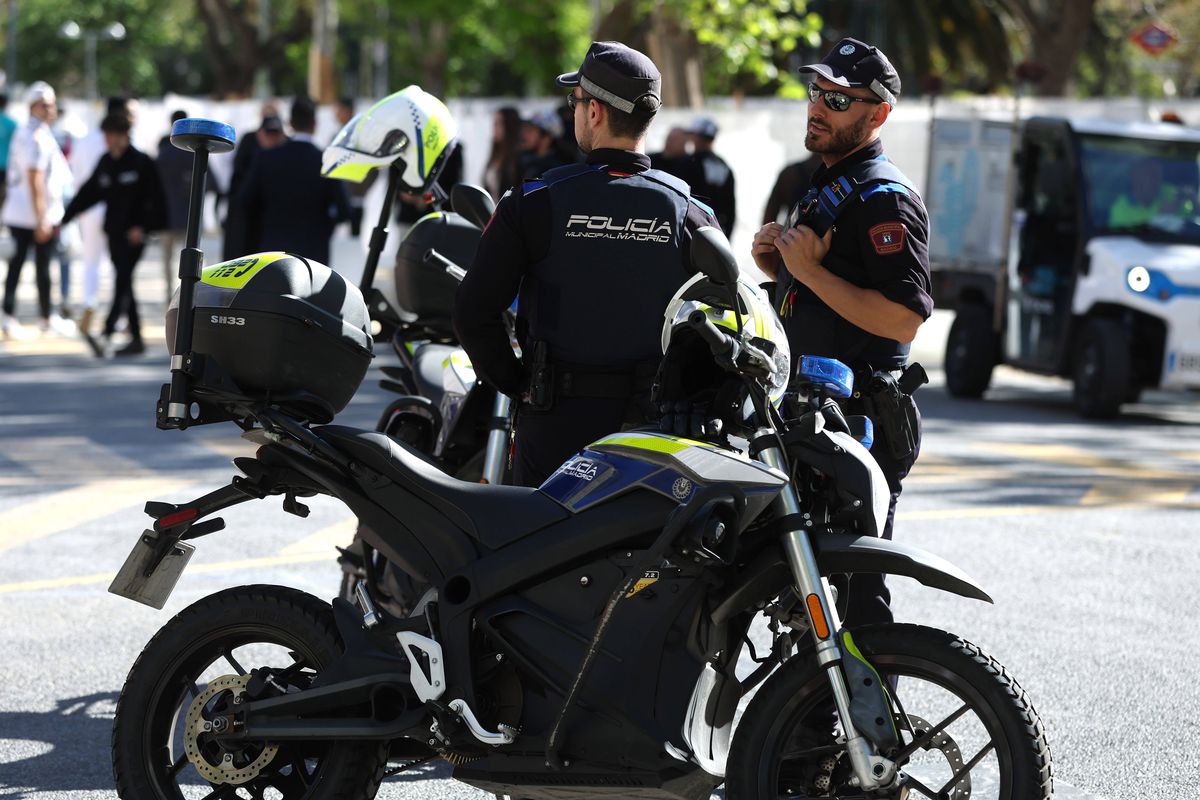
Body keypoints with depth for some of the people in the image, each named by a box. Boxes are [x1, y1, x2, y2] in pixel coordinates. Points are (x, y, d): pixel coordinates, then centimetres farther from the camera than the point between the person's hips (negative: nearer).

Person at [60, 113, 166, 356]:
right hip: (114, 231, 7)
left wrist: (143, 227, -16)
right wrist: (65, 219, 11)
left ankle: (108, 332, -27)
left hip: (134, 233, -7)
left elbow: (156, 199, -7)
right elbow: (88, 194, 16)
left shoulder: (142, 163, -6)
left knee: (122, 281, -17)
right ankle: (136, 338, 13)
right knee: (124, 284, 8)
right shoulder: (106, 163, 12)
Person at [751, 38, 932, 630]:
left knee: (851, 591, -10)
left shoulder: (884, 199, -15)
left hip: (862, 422, -11)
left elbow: (904, 319, -25)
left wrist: (811, 271, -23)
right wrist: (777, 262, 9)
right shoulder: (826, 182, 18)